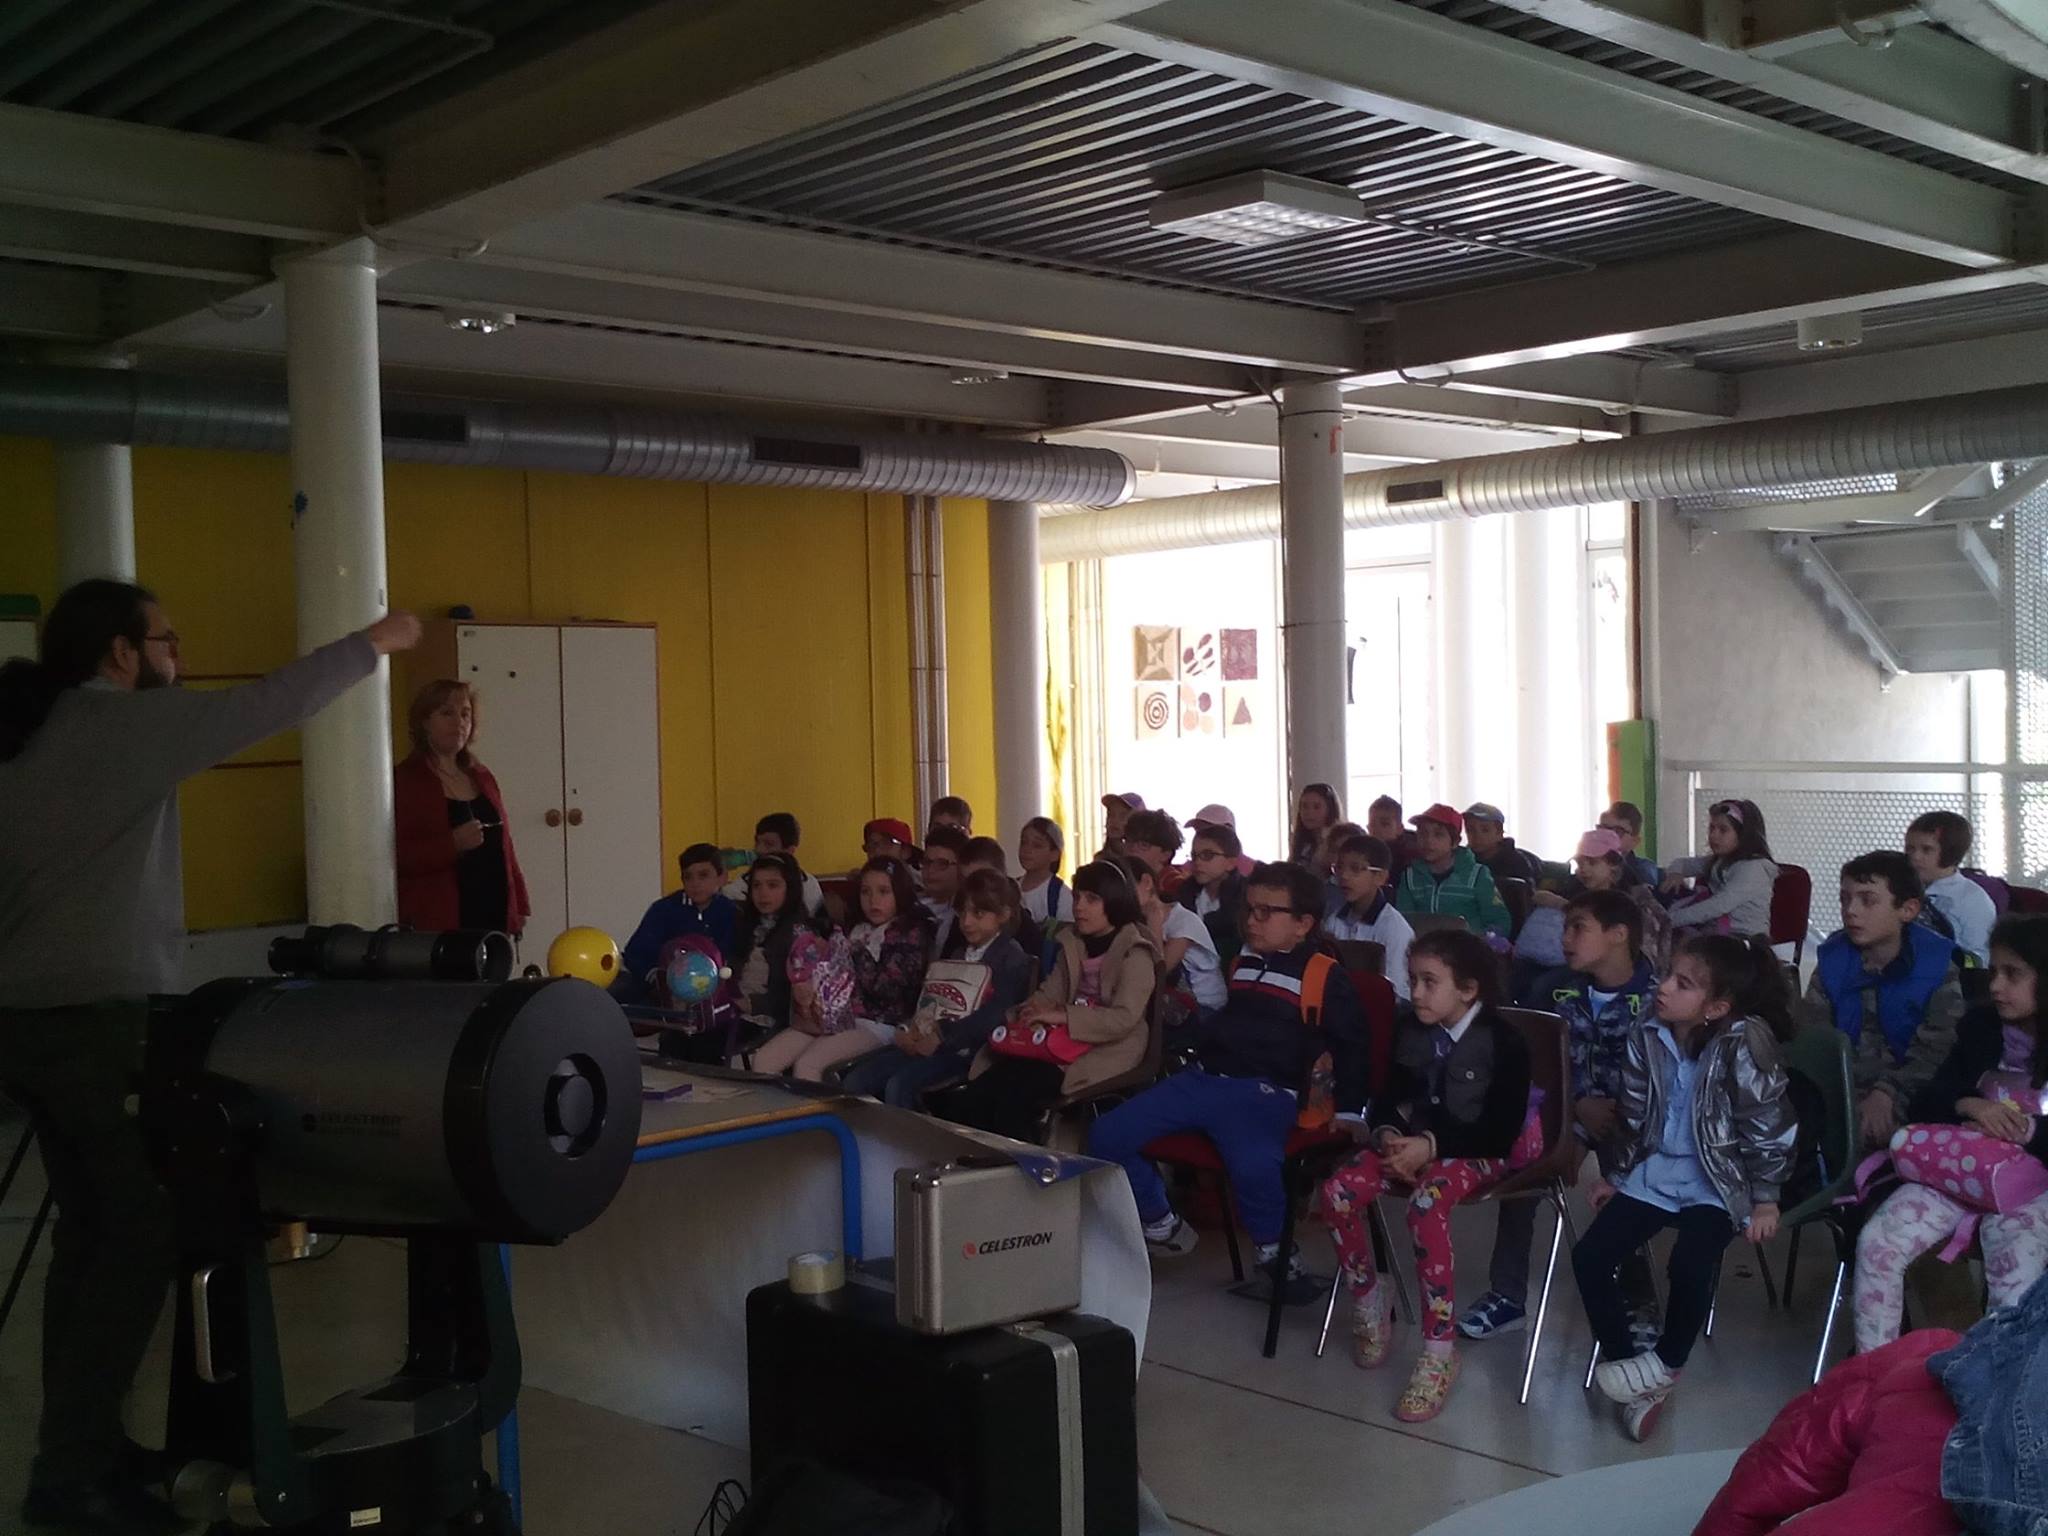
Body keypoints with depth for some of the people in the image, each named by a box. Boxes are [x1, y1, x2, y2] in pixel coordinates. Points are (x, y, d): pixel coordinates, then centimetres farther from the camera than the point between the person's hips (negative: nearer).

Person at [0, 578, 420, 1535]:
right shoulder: (122, 723, -11)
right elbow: (269, 705, -10)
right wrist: (371, 644, 2)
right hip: (100, 1023, -9)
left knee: (90, 1229, 13)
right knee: (142, 1232, -5)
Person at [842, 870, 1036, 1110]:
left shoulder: (1013, 959, 0)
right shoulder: (959, 954, 26)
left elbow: (994, 1014, -16)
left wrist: (942, 1039, -23)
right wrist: (912, 1031, -5)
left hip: (968, 1048, -8)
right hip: (931, 1040, 8)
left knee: (899, 1085, -29)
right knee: (855, 1081, -11)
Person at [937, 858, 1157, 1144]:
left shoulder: (1134, 952, -7)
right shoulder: (1073, 943, 15)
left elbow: (1123, 1018, -18)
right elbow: (1050, 992, 15)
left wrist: (1062, 1016, -22)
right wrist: (1034, 1010, -9)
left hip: (1108, 1050, -6)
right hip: (1068, 1043, 6)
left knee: (1017, 1089, -28)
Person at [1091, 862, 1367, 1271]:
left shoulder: (1325, 976, 2)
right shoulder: (1239, 961, 21)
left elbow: (1352, 1048, 3)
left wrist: (1347, 1110, -2)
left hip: (1265, 1092, -6)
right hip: (1202, 1079, 6)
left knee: (1253, 1167, -38)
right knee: (1106, 1137, -8)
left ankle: (1275, 1253, -6)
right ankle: (1162, 1226, 13)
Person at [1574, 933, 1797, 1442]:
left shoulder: (1744, 1042, -22)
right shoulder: (1648, 1033, -6)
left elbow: (1770, 1124, -14)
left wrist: (1764, 1199, -10)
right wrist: (1617, 1175, 15)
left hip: (1719, 1181, -6)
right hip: (1656, 1172, 6)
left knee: (1690, 1264, -29)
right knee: (1588, 1256, -8)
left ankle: (1666, 1364, 0)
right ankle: (1637, 1386, 3)